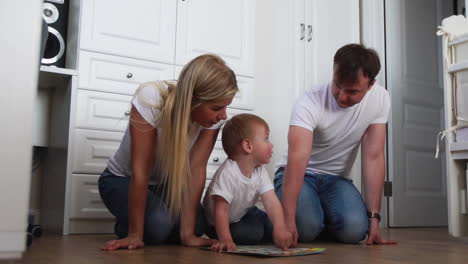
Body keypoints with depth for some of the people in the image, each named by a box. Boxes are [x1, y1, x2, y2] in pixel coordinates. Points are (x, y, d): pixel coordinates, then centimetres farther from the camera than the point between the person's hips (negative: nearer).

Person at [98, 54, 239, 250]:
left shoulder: (212, 115, -23)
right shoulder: (151, 100, -34)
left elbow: (197, 169, -23)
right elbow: (140, 170, -33)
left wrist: (188, 233, -26)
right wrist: (135, 234, -30)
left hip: (167, 183, 4)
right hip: (123, 180, -4)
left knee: (198, 225, -16)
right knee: (158, 223, -29)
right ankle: (126, 229, 5)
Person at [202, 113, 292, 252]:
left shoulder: (260, 172, -16)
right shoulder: (228, 173, -37)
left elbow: (272, 201, -27)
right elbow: (221, 210, -36)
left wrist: (280, 229, -42)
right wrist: (226, 240, -44)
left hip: (243, 214, 6)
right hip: (219, 222, -6)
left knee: (270, 228, -6)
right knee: (254, 233, -22)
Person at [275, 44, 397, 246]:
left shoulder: (380, 98, -14)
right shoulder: (310, 103, -27)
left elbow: (373, 157, -13)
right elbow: (297, 160, -37)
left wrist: (373, 218, -17)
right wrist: (288, 219, -47)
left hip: (335, 179, 3)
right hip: (301, 175, -3)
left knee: (354, 229, -25)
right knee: (305, 227, -29)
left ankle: (322, 222, 10)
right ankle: (313, 224, 9)